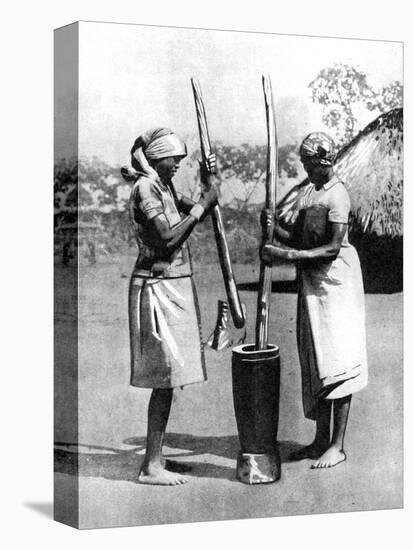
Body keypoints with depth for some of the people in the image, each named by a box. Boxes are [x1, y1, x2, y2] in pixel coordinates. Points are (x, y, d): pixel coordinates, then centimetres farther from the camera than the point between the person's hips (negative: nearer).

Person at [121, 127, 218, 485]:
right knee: (165, 378, -8)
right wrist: (203, 204, -13)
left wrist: (208, 182, 6)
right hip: (158, 285, -9)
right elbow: (168, 237, -20)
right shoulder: (144, 188, -14)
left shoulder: (165, 187, 14)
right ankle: (151, 467, -3)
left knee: (168, 379, 11)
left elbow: (199, 213, 20)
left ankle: (156, 457, 17)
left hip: (175, 285, 9)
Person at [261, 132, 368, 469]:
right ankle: (321, 438, 19)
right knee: (314, 363, 11)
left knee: (336, 363, -7)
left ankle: (337, 446, -4)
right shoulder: (308, 192, 14)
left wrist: (287, 255, -23)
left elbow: (333, 248, -19)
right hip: (311, 283, 9)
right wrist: (276, 229, -4)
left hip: (335, 282, -9)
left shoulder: (337, 195, -13)